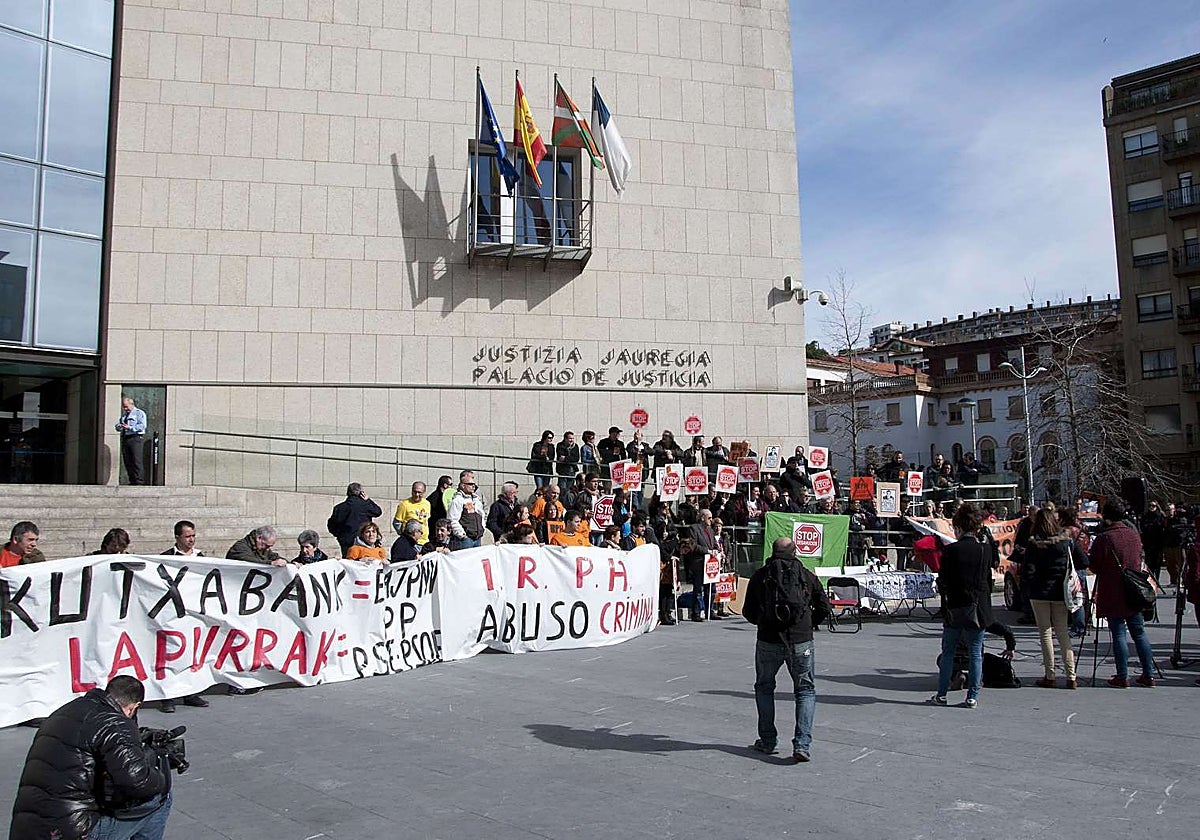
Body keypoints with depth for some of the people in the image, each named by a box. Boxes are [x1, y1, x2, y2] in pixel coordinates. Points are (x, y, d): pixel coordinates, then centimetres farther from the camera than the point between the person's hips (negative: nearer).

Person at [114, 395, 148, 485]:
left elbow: (142, 426, -11)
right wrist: (119, 426, 1)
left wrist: (130, 427, -20)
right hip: (125, 439, 7)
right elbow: (118, 426, 24)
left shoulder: (139, 413, 3)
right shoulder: (124, 415, 25)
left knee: (136, 461, -12)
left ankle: (138, 481, -11)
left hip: (136, 438, -7)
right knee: (127, 461, 5)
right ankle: (132, 481, 10)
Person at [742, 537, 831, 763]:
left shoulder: (759, 576, 4)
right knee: (805, 691, 13)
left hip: (768, 642, 0)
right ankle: (802, 744, 0)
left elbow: (748, 612, 7)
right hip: (801, 642, 0)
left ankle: (768, 741, 20)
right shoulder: (807, 576, 6)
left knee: (764, 688, 19)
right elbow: (824, 608, 8)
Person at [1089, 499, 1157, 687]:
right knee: (1139, 633, 12)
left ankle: (1122, 677, 3)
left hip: (1113, 595, -5)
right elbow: (1140, 560, 16)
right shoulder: (1134, 534, 4)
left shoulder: (1103, 538, -15)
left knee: (1118, 635, 0)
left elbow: (1094, 567, -10)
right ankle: (1149, 675, 15)